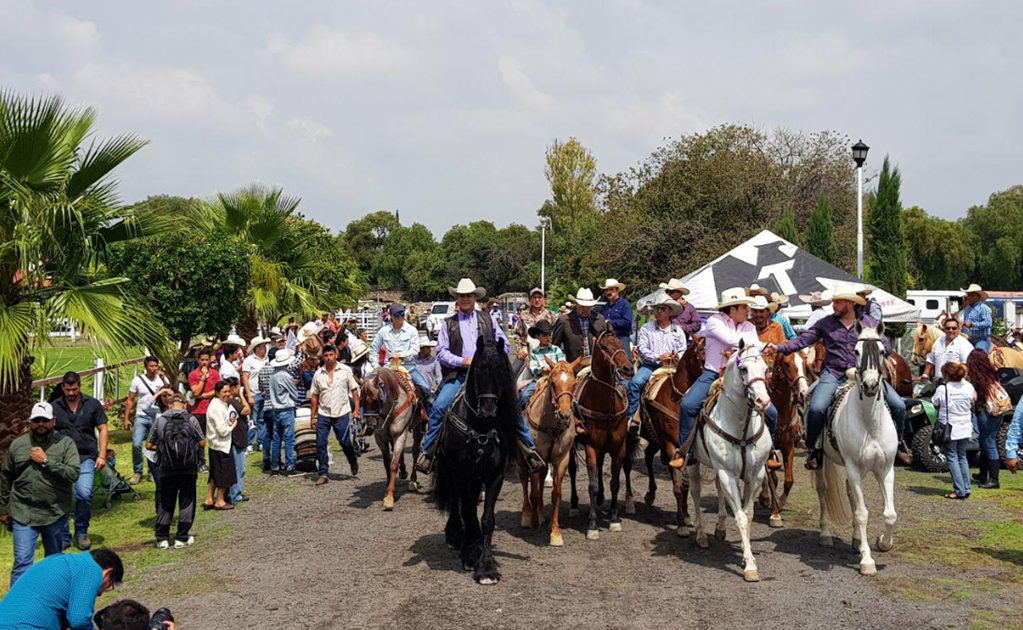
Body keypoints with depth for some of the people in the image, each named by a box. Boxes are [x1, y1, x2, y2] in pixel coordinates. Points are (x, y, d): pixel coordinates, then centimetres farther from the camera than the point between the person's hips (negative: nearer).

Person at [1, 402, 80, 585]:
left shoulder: (65, 443, -5)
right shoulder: (17, 445, 3)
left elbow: (73, 473, -16)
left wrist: (46, 461, -19)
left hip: (56, 513, 0)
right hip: (23, 514, 0)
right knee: (22, 562, -6)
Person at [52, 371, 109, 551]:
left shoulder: (92, 404, 6)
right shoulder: (54, 407, 8)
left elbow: (103, 429, 7)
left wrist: (102, 455, -1)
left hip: (86, 457, -1)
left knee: (84, 494, -18)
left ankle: (81, 532, 4)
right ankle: (63, 537, 15)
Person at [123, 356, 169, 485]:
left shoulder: (162, 379, 2)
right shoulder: (138, 380, 0)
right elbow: (130, 400, 4)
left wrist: (163, 379, -21)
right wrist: (126, 419, -1)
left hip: (157, 418, 1)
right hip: (141, 417, -1)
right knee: (136, 444, -13)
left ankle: (153, 473, 17)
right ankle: (137, 472, 2)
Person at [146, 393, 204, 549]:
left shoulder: (159, 420, -1)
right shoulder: (191, 420, -3)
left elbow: (149, 445, 1)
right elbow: (202, 443, -2)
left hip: (167, 469, 1)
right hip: (188, 469, -1)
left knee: (165, 503, 12)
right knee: (187, 502, 8)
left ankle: (162, 538, 13)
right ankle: (182, 538, 9)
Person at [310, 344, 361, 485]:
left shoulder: (345, 370, -1)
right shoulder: (318, 374, 4)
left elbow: (354, 390, 1)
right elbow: (315, 396, 7)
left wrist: (356, 409, -7)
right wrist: (313, 416, 4)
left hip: (342, 413, -2)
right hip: (323, 414, 2)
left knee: (344, 442, 0)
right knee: (320, 444, -1)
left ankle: (353, 461, 30)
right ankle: (323, 474, 8)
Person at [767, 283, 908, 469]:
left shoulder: (869, 323, 7)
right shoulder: (826, 323, 5)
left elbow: (885, 348, 12)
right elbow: (803, 340, 1)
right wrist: (780, 348, -12)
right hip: (834, 374, -1)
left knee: (899, 406, -5)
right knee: (816, 408, -25)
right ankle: (812, 449, -2)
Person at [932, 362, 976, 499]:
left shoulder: (942, 389, -16)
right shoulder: (969, 387, -1)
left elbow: (935, 405, -5)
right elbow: (973, 402, 11)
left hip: (949, 430, -5)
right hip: (965, 429, 5)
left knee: (952, 458, 3)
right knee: (962, 457, 16)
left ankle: (960, 491, -1)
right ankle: (966, 489, 16)